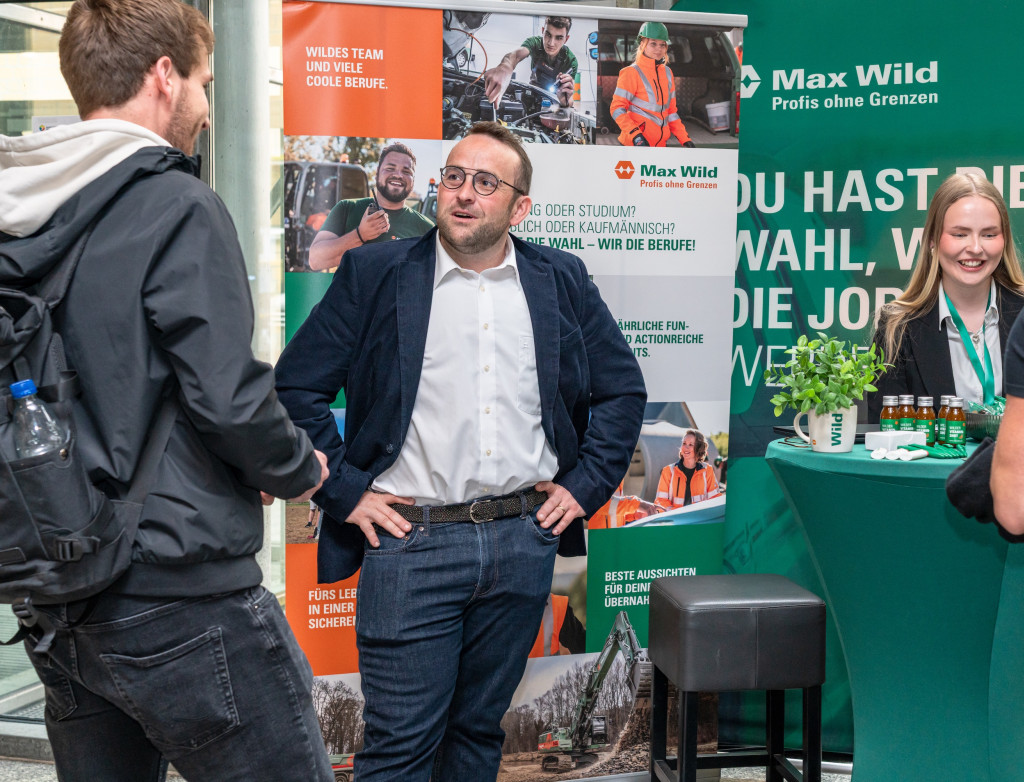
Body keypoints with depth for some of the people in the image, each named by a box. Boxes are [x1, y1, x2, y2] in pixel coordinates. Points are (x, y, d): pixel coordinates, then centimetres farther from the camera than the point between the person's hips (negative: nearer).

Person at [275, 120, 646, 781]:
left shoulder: (563, 281, 8)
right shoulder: (374, 274, 0)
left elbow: (623, 389, 15)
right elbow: (296, 385, 0)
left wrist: (586, 485, 6)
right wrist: (344, 490, -5)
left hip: (525, 541, 3)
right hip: (409, 540, -3)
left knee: (480, 727, 16)